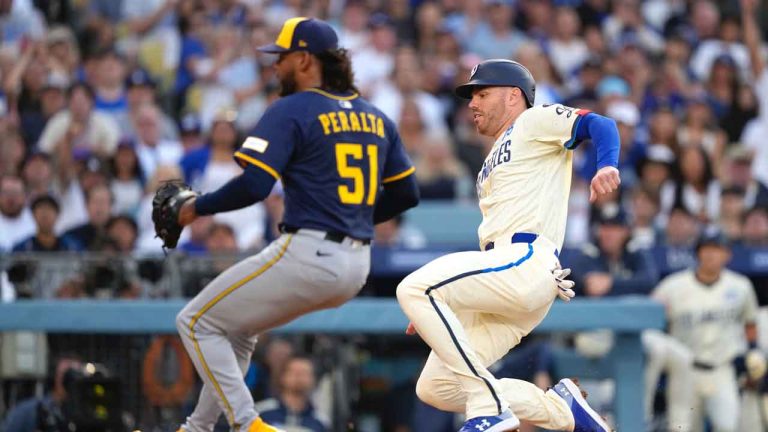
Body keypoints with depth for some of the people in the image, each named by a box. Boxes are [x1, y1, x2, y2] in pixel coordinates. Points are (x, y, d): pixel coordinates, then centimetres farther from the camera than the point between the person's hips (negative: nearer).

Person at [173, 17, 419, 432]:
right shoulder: (376, 118, 14)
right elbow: (405, 194, 16)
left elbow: (253, 185, -18)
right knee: (238, 327, 28)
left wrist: (198, 207, -4)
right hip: (356, 267, 8)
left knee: (197, 322, 5)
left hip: (306, 256, -8)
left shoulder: (291, 111, -8)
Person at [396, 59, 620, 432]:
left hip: (529, 263, -9)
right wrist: (436, 311, 24)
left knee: (413, 288, -25)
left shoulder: (535, 122, 8)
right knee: (434, 387, -1)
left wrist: (607, 166, -32)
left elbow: (598, 124, -9)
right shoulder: (491, 167, 32)